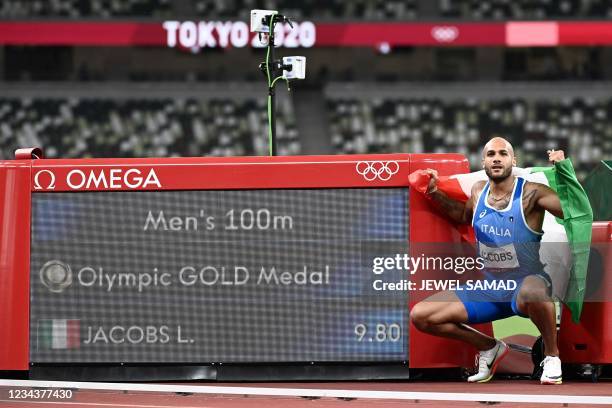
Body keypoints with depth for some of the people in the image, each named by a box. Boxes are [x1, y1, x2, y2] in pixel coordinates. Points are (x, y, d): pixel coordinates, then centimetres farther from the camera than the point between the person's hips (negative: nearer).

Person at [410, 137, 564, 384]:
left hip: (527, 283, -6)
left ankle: (552, 355, -18)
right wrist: (434, 194, 15)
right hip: (488, 291, 6)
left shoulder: (530, 193, -13)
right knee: (420, 316, -2)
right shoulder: (478, 191, 5)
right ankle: (489, 348, 16)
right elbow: (464, 215, 28)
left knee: (532, 292, -46)